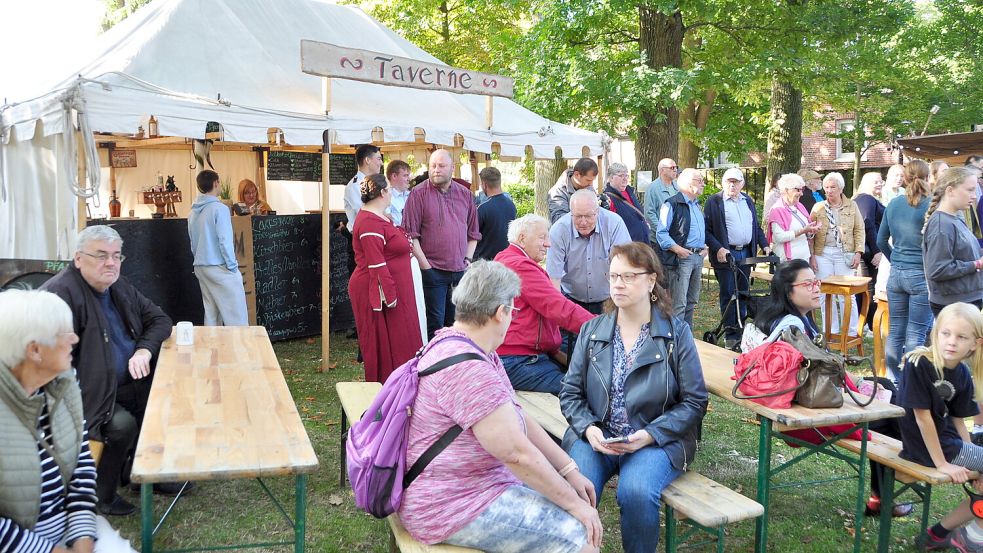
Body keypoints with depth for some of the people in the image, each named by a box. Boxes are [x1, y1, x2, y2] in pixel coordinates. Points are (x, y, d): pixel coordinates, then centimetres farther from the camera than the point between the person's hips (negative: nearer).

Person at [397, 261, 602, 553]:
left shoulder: (460, 344, 7)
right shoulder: (466, 369, -26)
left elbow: (521, 419, 8)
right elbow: (519, 453, -24)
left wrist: (569, 470, 4)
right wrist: (574, 504, -13)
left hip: (482, 480, 10)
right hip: (450, 506, -10)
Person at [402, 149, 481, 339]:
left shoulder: (464, 194, 12)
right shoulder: (419, 193, -3)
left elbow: (473, 232, 18)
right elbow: (410, 234, -7)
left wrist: (468, 258, 6)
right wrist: (425, 265, -11)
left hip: (461, 271, 5)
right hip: (433, 271, -4)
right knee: (436, 322, -1)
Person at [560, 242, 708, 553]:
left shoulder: (676, 333, 1)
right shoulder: (591, 331, 9)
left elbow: (694, 401, -1)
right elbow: (570, 393, 8)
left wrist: (650, 434, -14)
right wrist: (588, 428, -11)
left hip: (657, 441, -2)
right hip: (595, 437, 2)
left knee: (636, 491, -31)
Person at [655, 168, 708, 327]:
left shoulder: (697, 205, 19)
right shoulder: (672, 204, -10)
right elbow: (661, 233, -14)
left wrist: (704, 246, 13)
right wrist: (677, 249, -22)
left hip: (698, 257, 9)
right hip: (681, 258, -9)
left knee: (692, 302, 15)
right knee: (678, 303, -10)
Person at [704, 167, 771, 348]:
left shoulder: (748, 201, 16)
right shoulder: (714, 201, -3)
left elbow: (756, 226, 21)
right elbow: (706, 229, -8)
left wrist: (764, 245, 8)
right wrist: (718, 249, -18)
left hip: (746, 254, 6)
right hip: (726, 254, -5)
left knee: (744, 294, 9)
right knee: (728, 295, -2)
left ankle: (742, 331, 17)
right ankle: (730, 334, 4)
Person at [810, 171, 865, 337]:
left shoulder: (851, 206, 5)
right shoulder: (818, 207, 5)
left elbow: (859, 230, 3)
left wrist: (858, 252, -6)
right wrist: (812, 256, -4)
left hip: (844, 254, -1)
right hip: (823, 254, 1)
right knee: (826, 294, 5)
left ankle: (852, 332, 8)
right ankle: (831, 332, 15)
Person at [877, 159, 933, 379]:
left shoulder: (893, 204, 4)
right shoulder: (930, 205, -11)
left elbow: (881, 241, 10)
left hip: (896, 274, 5)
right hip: (921, 274, -5)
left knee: (895, 331, 12)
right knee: (916, 334, 1)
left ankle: (893, 380, 20)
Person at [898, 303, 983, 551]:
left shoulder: (963, 375, -1)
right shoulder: (919, 364, -23)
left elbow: (957, 421, 7)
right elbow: (922, 416, -21)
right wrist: (942, 464, -17)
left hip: (947, 441, 8)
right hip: (927, 447, -8)